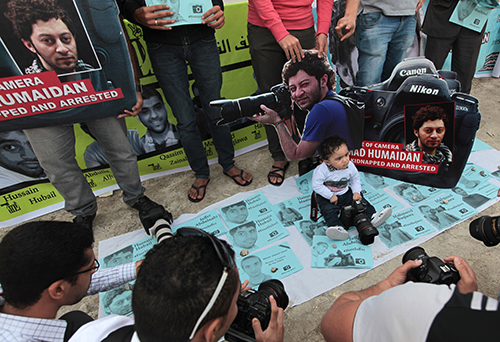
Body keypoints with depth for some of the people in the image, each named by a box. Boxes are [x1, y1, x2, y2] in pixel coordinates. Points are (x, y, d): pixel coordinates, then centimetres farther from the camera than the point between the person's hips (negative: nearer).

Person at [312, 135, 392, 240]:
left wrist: (356, 192, -8)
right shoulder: (322, 170, -26)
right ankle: (337, 227, -42)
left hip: (345, 193, 5)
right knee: (329, 210, -28)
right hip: (326, 197, -5)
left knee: (361, 201, -6)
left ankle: (372, 216, -1)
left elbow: (355, 179, 7)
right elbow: (316, 185, -22)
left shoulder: (350, 166, -10)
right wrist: (331, 196, -23)